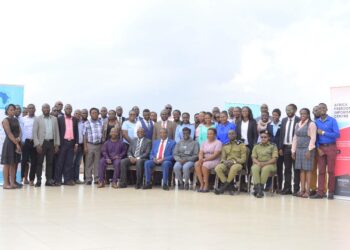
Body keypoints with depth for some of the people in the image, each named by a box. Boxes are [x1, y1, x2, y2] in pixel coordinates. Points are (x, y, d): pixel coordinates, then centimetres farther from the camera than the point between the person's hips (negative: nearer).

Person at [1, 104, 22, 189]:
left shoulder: (16, 120, 15)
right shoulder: (5, 120, -6)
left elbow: (19, 131, 9)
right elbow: (9, 134, -13)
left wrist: (19, 138, -13)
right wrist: (16, 144, -16)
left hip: (17, 143, 7)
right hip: (9, 143, -7)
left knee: (14, 164, 6)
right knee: (7, 164, -4)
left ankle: (13, 182, 9)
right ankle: (6, 183, -2)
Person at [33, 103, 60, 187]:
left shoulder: (54, 119, 11)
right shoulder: (37, 119, 1)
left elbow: (57, 132, 10)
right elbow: (34, 132, -3)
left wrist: (57, 144, 4)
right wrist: (37, 144, -12)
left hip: (51, 143, 3)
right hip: (41, 143, -3)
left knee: (50, 162, 4)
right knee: (39, 162, 0)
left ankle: (49, 180, 9)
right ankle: (38, 180, 4)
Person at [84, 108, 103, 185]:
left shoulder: (101, 123, 9)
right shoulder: (87, 123, 3)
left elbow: (103, 134, 12)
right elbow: (85, 135, 2)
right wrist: (85, 146, -5)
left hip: (99, 145, 2)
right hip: (90, 144, -2)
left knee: (97, 163, 5)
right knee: (88, 163, 0)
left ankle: (97, 179, 10)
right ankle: (88, 179, 4)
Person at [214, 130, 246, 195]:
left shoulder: (242, 145, 8)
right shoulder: (225, 146, 21)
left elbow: (243, 159, 0)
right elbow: (223, 158, 16)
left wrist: (233, 161, -16)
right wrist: (224, 161, -9)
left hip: (237, 164, -4)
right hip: (227, 164, 4)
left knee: (234, 168, -41)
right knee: (217, 168, -30)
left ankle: (224, 187, -26)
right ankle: (229, 186, -23)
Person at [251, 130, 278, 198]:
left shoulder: (273, 146, 9)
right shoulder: (256, 146, 19)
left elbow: (274, 159, -1)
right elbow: (253, 158, 10)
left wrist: (265, 163, -16)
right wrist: (258, 163, -13)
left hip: (269, 164, -2)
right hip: (258, 164, 2)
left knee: (265, 169, -39)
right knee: (255, 168, -35)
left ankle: (261, 188, -34)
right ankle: (257, 188, -40)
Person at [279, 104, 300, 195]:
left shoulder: (299, 120, -6)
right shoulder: (284, 120, 12)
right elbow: (281, 134, 12)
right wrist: (280, 147, 6)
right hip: (285, 147, 5)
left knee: (296, 169, 1)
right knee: (287, 169, 8)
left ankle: (296, 189, 4)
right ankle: (287, 188, 13)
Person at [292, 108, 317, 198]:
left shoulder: (311, 124, -5)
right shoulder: (297, 125, 15)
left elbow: (313, 138, -11)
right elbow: (295, 138, 16)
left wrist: (309, 150, -17)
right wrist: (293, 151, 11)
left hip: (307, 149, -6)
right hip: (299, 149, 6)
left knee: (307, 169, -5)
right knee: (301, 170, 5)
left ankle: (307, 191, -3)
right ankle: (302, 190, 8)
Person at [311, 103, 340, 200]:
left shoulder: (332, 120, -3)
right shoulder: (316, 122, 7)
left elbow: (337, 134, -12)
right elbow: (315, 136, 7)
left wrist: (323, 133, -13)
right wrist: (318, 148, -4)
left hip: (331, 147, -3)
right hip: (321, 148, 3)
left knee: (330, 170, -1)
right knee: (321, 171, 2)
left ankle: (331, 192, 5)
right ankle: (320, 192, 1)